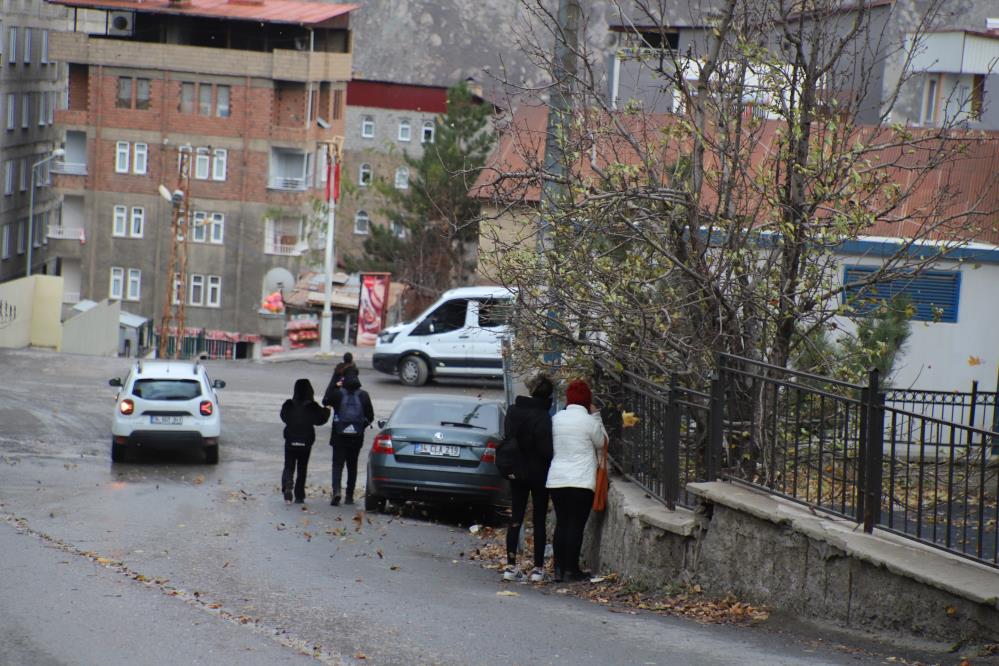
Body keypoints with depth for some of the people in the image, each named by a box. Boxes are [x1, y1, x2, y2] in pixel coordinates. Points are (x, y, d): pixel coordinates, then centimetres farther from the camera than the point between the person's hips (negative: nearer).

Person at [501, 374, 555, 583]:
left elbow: (508, 438, 6)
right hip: (539, 473, -4)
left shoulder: (512, 411, -1)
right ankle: (538, 568, 6)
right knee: (539, 520, 5)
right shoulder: (543, 416, -18)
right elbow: (546, 448, -18)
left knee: (516, 518, 9)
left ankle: (511, 565, 3)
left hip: (516, 472, 4)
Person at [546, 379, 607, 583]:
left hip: (556, 480, 5)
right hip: (581, 481, -5)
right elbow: (601, 443, 4)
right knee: (576, 525, -1)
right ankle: (571, 570, -1)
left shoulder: (556, 419, 6)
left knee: (561, 523, 11)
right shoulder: (588, 421, -10)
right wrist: (596, 416, 8)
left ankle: (559, 569, 11)